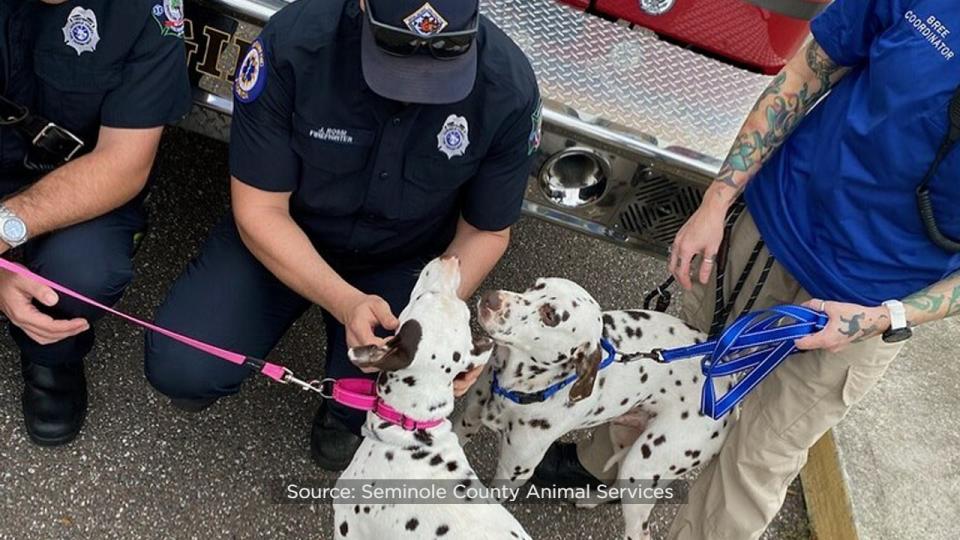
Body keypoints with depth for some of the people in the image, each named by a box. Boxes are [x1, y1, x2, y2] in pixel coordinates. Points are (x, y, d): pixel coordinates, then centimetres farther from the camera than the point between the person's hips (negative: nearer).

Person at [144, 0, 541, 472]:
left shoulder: (509, 88, -24)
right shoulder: (293, 41, -29)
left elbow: (486, 231, -9)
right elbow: (259, 210, -21)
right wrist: (345, 301, -36)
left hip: (402, 261, 1)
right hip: (281, 238, 0)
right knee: (180, 369, -18)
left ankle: (346, 409, 17)